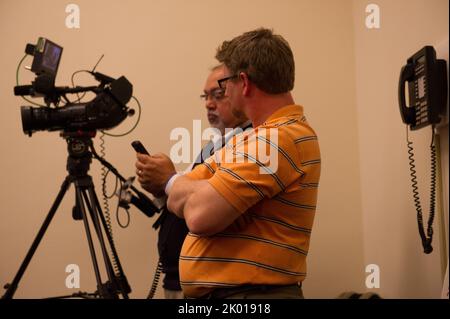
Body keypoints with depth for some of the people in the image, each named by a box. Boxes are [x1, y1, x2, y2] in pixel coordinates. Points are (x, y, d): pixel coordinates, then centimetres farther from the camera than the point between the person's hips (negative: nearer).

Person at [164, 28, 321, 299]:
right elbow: (178, 203, 9)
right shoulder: (254, 137, 11)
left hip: (251, 291, -9)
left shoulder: (282, 138, -19)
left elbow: (200, 215, -24)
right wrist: (196, 191, -11)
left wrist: (175, 184, -5)